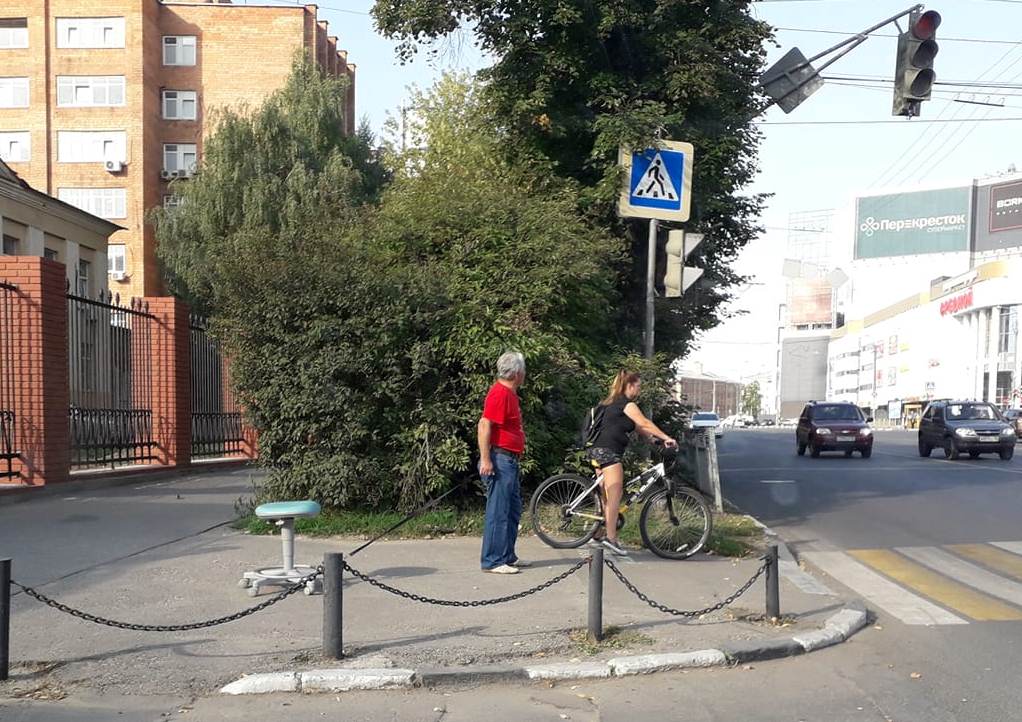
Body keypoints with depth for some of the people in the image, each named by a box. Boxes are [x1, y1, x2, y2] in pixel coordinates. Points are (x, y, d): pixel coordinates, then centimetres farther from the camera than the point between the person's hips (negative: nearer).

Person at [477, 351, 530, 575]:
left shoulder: (509, 392, 15)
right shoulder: (499, 393, -16)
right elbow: (484, 425, -22)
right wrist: (485, 459, -26)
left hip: (510, 460, 11)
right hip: (500, 460, -11)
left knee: (513, 510, 16)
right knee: (498, 511, -6)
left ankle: (508, 556, 24)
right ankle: (492, 561, -1)